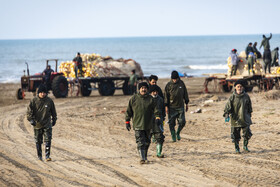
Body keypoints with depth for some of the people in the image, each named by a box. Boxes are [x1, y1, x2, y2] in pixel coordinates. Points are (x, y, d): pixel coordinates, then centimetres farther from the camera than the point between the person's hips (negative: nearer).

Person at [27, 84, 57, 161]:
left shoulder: (49, 101, 0)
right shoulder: (34, 101, -4)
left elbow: (53, 111, 13)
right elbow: (29, 111, -2)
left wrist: (54, 120, 18)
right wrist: (31, 119, -13)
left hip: (47, 124, 0)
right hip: (37, 124, 0)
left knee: (48, 140, -9)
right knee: (38, 141, 7)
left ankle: (47, 155, -6)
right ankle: (39, 155, 20)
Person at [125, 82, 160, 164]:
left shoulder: (151, 99, 5)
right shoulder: (133, 99, 1)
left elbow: (156, 109, -1)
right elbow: (129, 111, 5)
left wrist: (157, 117, -18)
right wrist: (127, 121, 3)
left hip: (148, 125, 3)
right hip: (138, 125, -3)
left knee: (147, 142, 11)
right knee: (140, 142, -12)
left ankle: (145, 157, 27)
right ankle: (142, 158, -17)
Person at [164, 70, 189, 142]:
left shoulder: (181, 83, 4)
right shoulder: (169, 85, -3)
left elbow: (185, 94, 14)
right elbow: (166, 96, -2)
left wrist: (186, 104, 13)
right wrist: (166, 106, -7)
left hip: (180, 106, 2)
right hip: (171, 107, -2)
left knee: (182, 122, -4)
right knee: (172, 123, -1)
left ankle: (178, 133, 20)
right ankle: (173, 136, 12)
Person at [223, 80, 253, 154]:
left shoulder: (246, 96, 1)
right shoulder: (232, 97, -6)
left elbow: (249, 106, 14)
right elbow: (228, 106, -7)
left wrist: (249, 114, 19)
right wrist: (226, 115, -20)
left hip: (245, 119, 2)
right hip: (235, 119, -2)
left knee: (247, 133, 4)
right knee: (236, 135, 2)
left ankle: (245, 146, 26)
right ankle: (237, 148, 16)